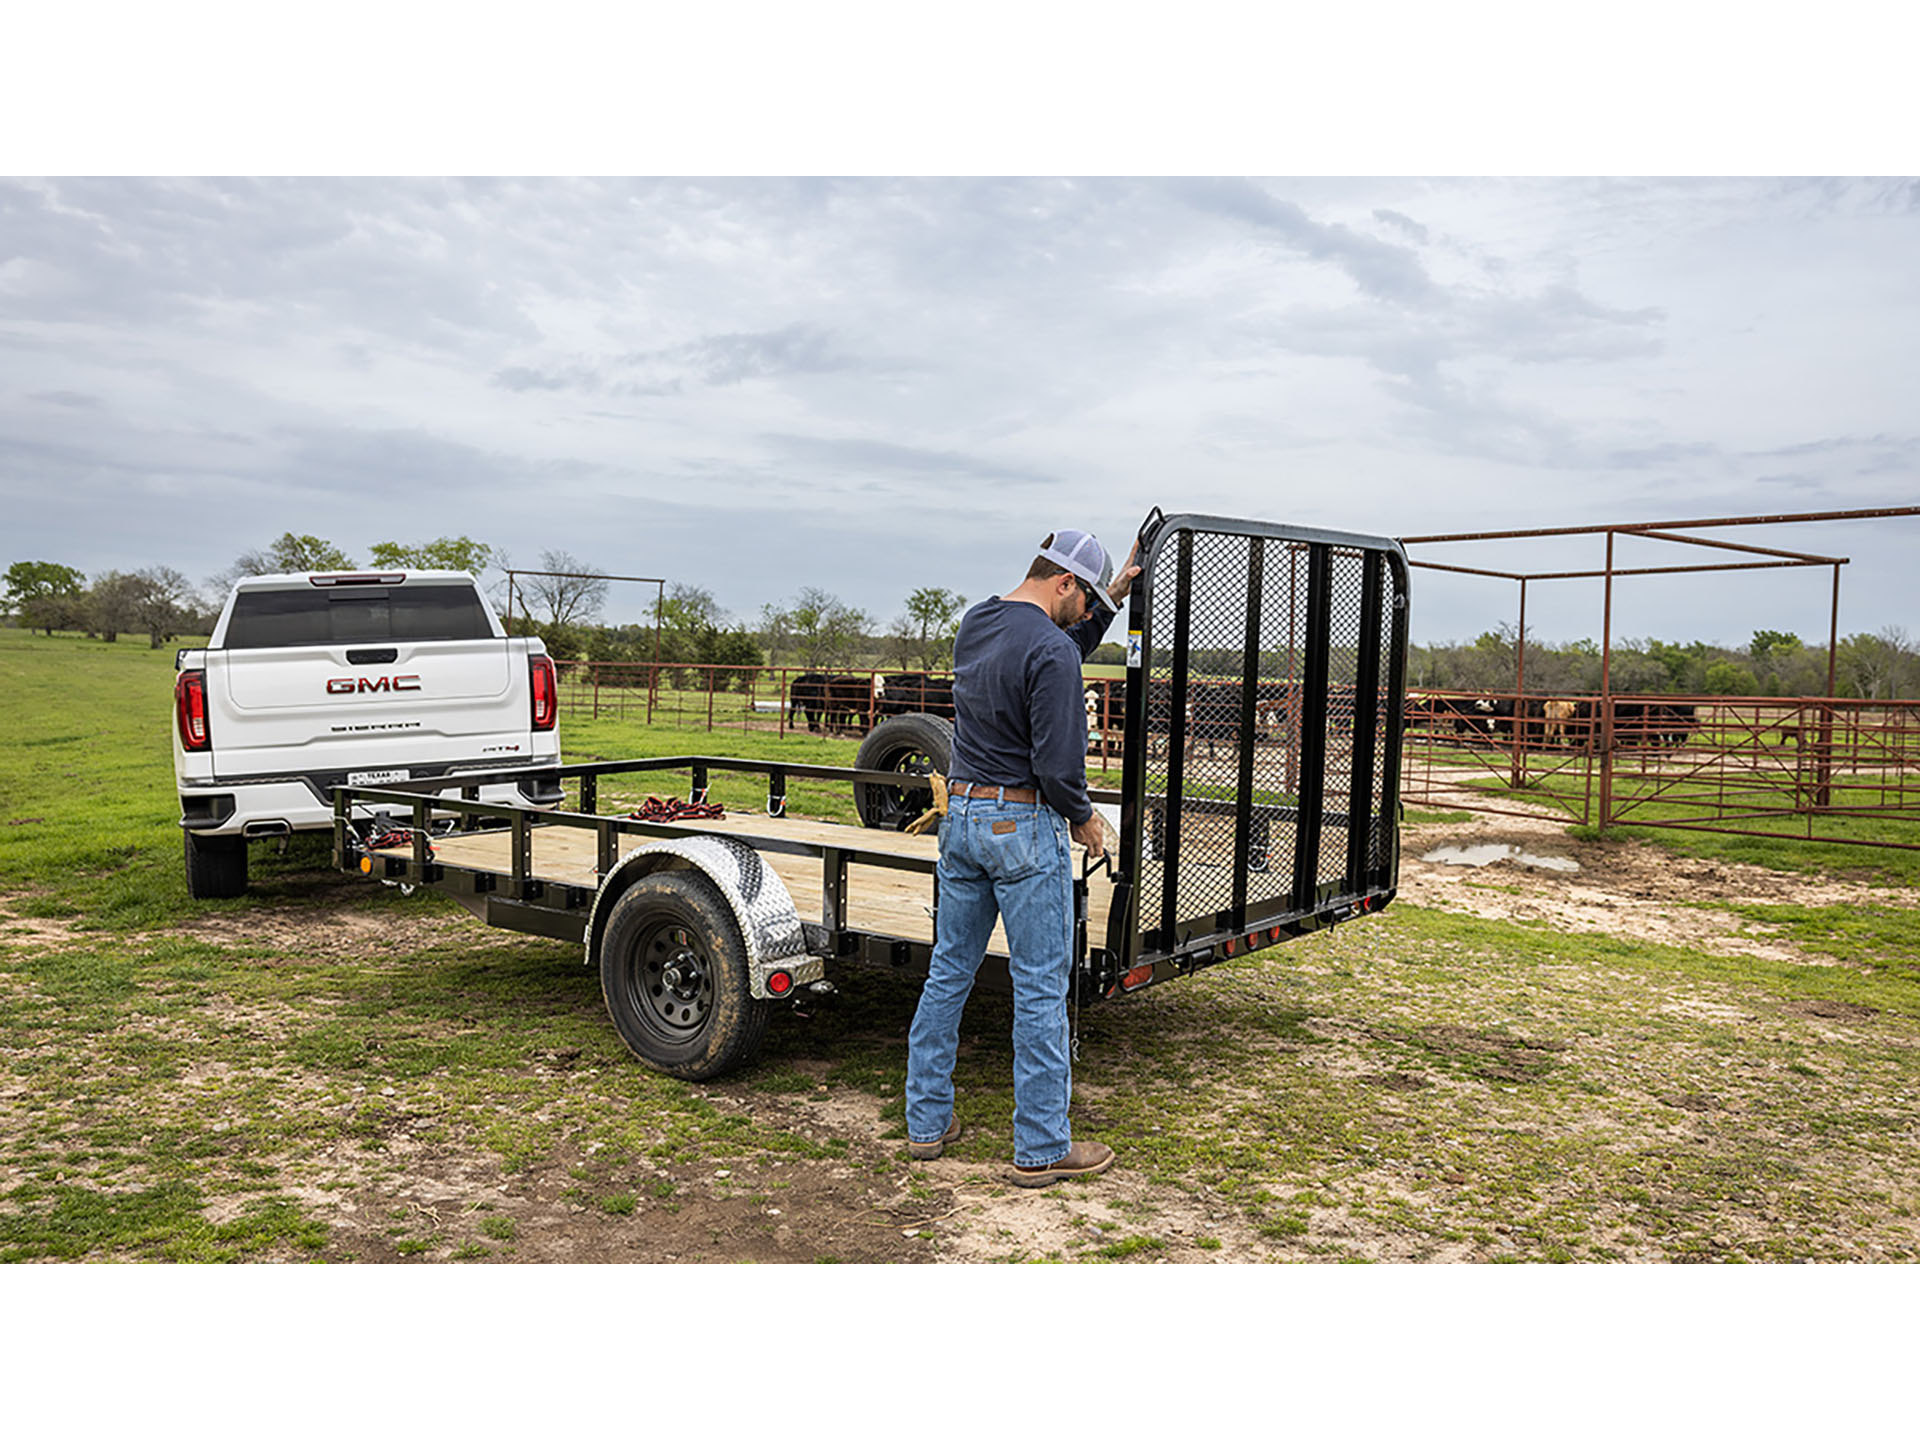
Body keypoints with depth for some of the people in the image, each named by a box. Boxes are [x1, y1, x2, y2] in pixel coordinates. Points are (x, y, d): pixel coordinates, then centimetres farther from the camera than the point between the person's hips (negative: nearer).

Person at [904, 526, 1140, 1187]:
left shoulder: (974, 626, 10)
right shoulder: (1049, 650, -17)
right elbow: (1057, 764, -20)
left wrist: (1114, 595, 22)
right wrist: (1084, 819, -2)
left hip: (960, 817, 8)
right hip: (1025, 825, -8)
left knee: (948, 972, 14)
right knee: (1041, 988, 1)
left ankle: (927, 1122, 23)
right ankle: (1041, 1149, 9)